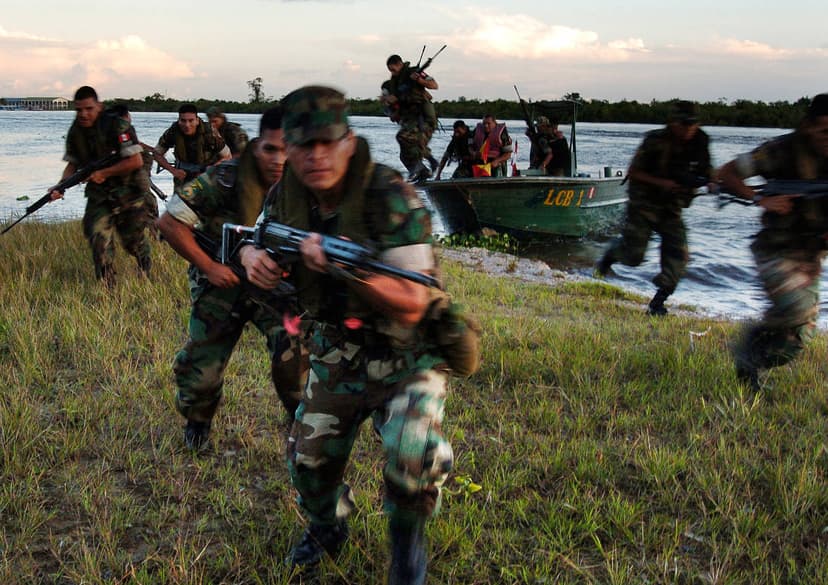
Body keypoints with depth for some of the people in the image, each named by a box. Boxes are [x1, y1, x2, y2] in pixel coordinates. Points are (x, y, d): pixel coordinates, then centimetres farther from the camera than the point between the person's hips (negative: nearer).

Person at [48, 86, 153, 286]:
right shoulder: (75, 132, 0)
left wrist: (103, 173, -20)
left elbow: (135, 161, -22)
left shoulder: (118, 126, -19)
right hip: (98, 195, 4)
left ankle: (147, 276, 38)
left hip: (128, 193, -4)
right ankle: (106, 286, 5)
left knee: (134, 240, 9)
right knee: (99, 240, -6)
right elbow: (73, 163, 10)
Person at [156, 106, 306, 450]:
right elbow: (170, 222, -17)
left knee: (294, 352, -22)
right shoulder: (226, 179, -22)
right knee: (200, 370, 4)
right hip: (221, 284, -1)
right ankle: (198, 420, 39)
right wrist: (208, 266, -19)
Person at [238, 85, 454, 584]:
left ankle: (407, 542, 8)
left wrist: (345, 264, -42)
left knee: (412, 458, -26)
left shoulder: (393, 199, -26)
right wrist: (253, 256, -12)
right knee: (310, 460, 11)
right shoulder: (288, 194, -7)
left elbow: (412, 306, -29)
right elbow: (261, 243, 13)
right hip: (335, 358, 6)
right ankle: (327, 530, 45)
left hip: (406, 357, -5)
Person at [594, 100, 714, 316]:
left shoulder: (699, 143, -1)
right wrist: (661, 183, -24)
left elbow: (706, 173, 11)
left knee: (678, 255, -12)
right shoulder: (656, 141, -14)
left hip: (671, 209, 4)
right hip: (644, 204, -4)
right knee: (633, 256, -3)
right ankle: (612, 252, 33)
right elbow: (633, 172, -12)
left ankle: (657, 303, -3)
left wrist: (709, 183, -14)